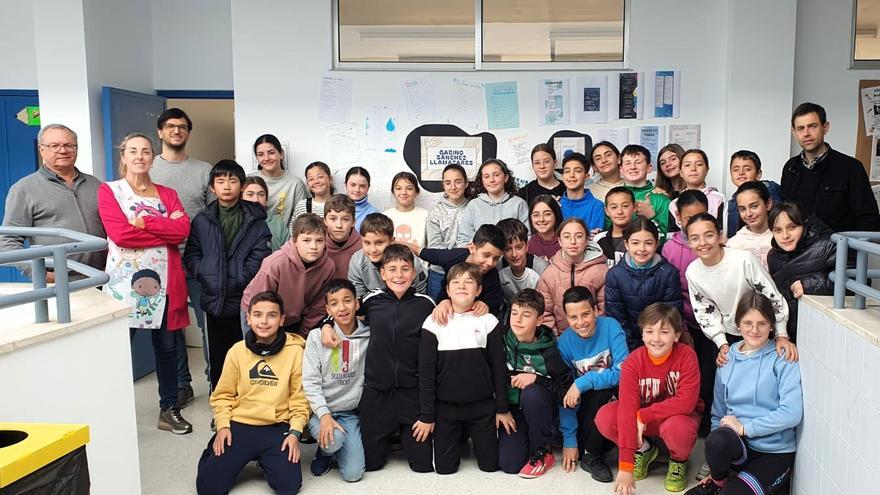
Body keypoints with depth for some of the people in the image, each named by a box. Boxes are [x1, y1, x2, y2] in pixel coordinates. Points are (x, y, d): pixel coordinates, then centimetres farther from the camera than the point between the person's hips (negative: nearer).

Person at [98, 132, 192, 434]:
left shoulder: (167, 194, 13)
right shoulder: (109, 191, 3)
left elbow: (183, 230, -6)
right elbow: (120, 234, -13)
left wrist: (145, 221, -14)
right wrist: (166, 229, -9)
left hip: (165, 281, 3)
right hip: (125, 281, -3)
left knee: (167, 346, 10)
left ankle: (169, 410, 22)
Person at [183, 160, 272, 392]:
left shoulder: (255, 220, 0)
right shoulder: (201, 221, 7)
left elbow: (260, 254, -8)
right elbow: (191, 254, 5)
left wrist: (239, 279, -14)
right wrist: (205, 275, -10)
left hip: (245, 296, -2)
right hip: (214, 298, 2)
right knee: (217, 350, 13)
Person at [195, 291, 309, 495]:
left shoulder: (295, 351, -5)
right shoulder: (237, 351, 1)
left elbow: (300, 398, -1)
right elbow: (223, 395, 8)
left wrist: (295, 432, -11)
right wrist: (222, 425, -6)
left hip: (277, 428, -1)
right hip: (239, 426, 1)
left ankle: (266, 461, 15)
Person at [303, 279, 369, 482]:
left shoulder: (369, 336, -3)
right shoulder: (317, 336, -6)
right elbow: (310, 382, -9)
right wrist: (324, 415, -19)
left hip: (351, 413, 1)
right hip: (320, 410, -1)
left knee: (353, 473, -11)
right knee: (333, 439, -32)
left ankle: (334, 450, 22)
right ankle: (325, 450, 5)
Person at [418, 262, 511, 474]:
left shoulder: (489, 321, -4)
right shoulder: (434, 323, -5)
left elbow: (499, 368, 1)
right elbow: (426, 373, -4)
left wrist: (503, 409, 1)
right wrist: (426, 415, -4)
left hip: (482, 406, 0)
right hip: (445, 407, 0)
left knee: (489, 465, 7)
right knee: (444, 467, 6)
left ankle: (475, 439, 38)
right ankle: (459, 441, 36)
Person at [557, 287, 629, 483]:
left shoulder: (610, 327, -16)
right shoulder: (564, 342, -11)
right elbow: (565, 395, -7)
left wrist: (583, 382, -29)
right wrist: (569, 439, -9)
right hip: (586, 403, 1)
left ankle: (591, 454, -11)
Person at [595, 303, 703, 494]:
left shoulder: (686, 356, -22)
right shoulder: (633, 362, -20)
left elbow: (686, 402, -29)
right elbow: (627, 408, -27)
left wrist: (643, 416, -28)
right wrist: (625, 465, -33)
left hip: (679, 415, -2)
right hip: (643, 418, 2)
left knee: (677, 428, -38)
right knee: (604, 418, -24)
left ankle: (679, 460, 1)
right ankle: (645, 449, 7)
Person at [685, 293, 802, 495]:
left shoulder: (783, 359, -6)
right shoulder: (727, 358, 8)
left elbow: (792, 412, -15)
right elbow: (718, 412, 12)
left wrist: (745, 428, -16)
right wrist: (716, 457, 4)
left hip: (775, 452, -3)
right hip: (736, 447, 4)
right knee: (718, 438, -33)